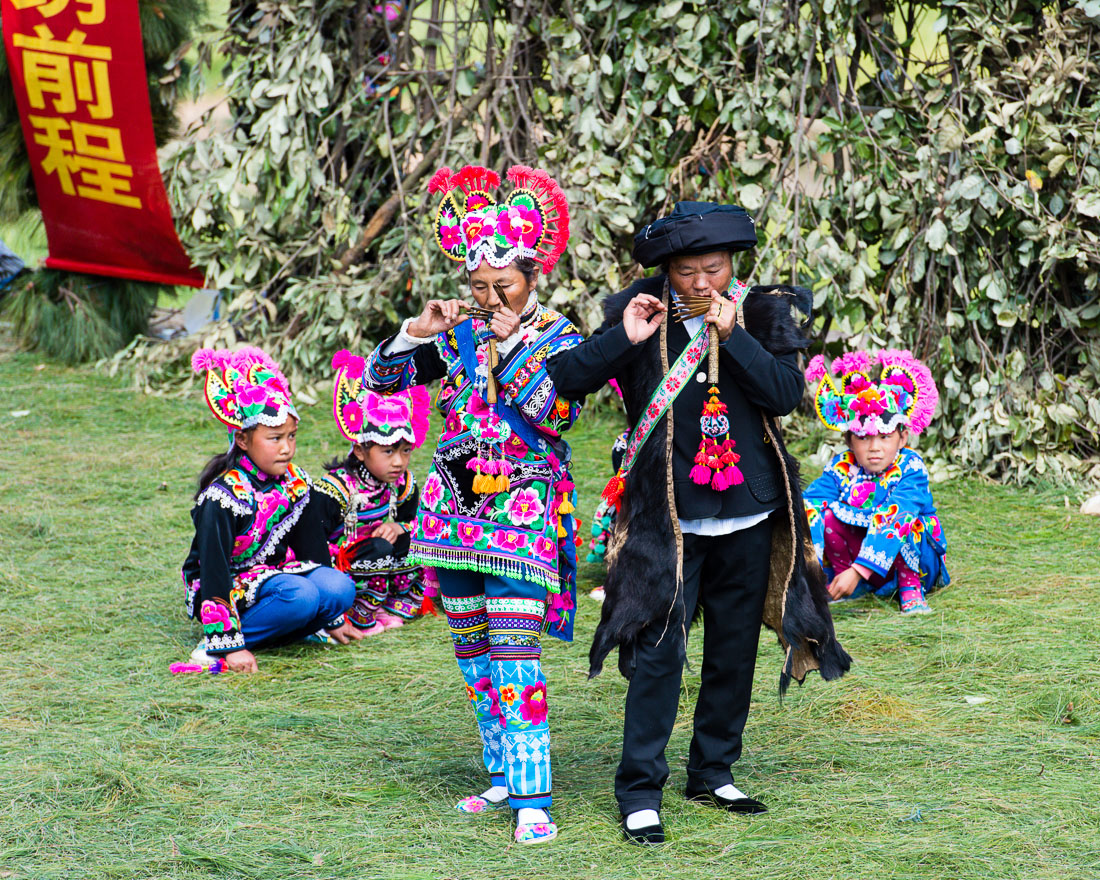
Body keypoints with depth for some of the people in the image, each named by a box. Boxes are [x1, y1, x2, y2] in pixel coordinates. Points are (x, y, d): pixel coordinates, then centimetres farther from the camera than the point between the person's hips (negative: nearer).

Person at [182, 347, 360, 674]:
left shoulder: (295, 483, 1)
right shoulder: (225, 496, -21)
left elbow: (312, 546, 11)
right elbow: (213, 569, -24)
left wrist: (333, 620, 13)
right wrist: (229, 645, -29)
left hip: (273, 573, 7)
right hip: (228, 589, -7)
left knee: (340, 587, -19)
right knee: (300, 595, -33)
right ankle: (218, 640, -21)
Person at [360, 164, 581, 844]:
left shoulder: (559, 337, -2)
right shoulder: (459, 330, 8)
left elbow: (559, 414, -16)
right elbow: (383, 377, 7)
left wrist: (515, 348, -16)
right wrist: (417, 331, -9)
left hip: (524, 506, -5)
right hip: (456, 502, 5)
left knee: (513, 646, -15)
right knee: (472, 646, 9)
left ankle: (532, 795, -16)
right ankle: (504, 773, 21)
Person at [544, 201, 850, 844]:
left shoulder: (761, 315, 0)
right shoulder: (639, 315, -3)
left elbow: (787, 394, -12)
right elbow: (562, 381, -6)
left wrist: (731, 335, -20)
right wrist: (623, 339, -19)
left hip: (748, 517, 3)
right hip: (669, 519, -2)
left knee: (735, 649, 12)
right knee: (658, 650, -7)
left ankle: (715, 772, 27)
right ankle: (641, 791, -1)